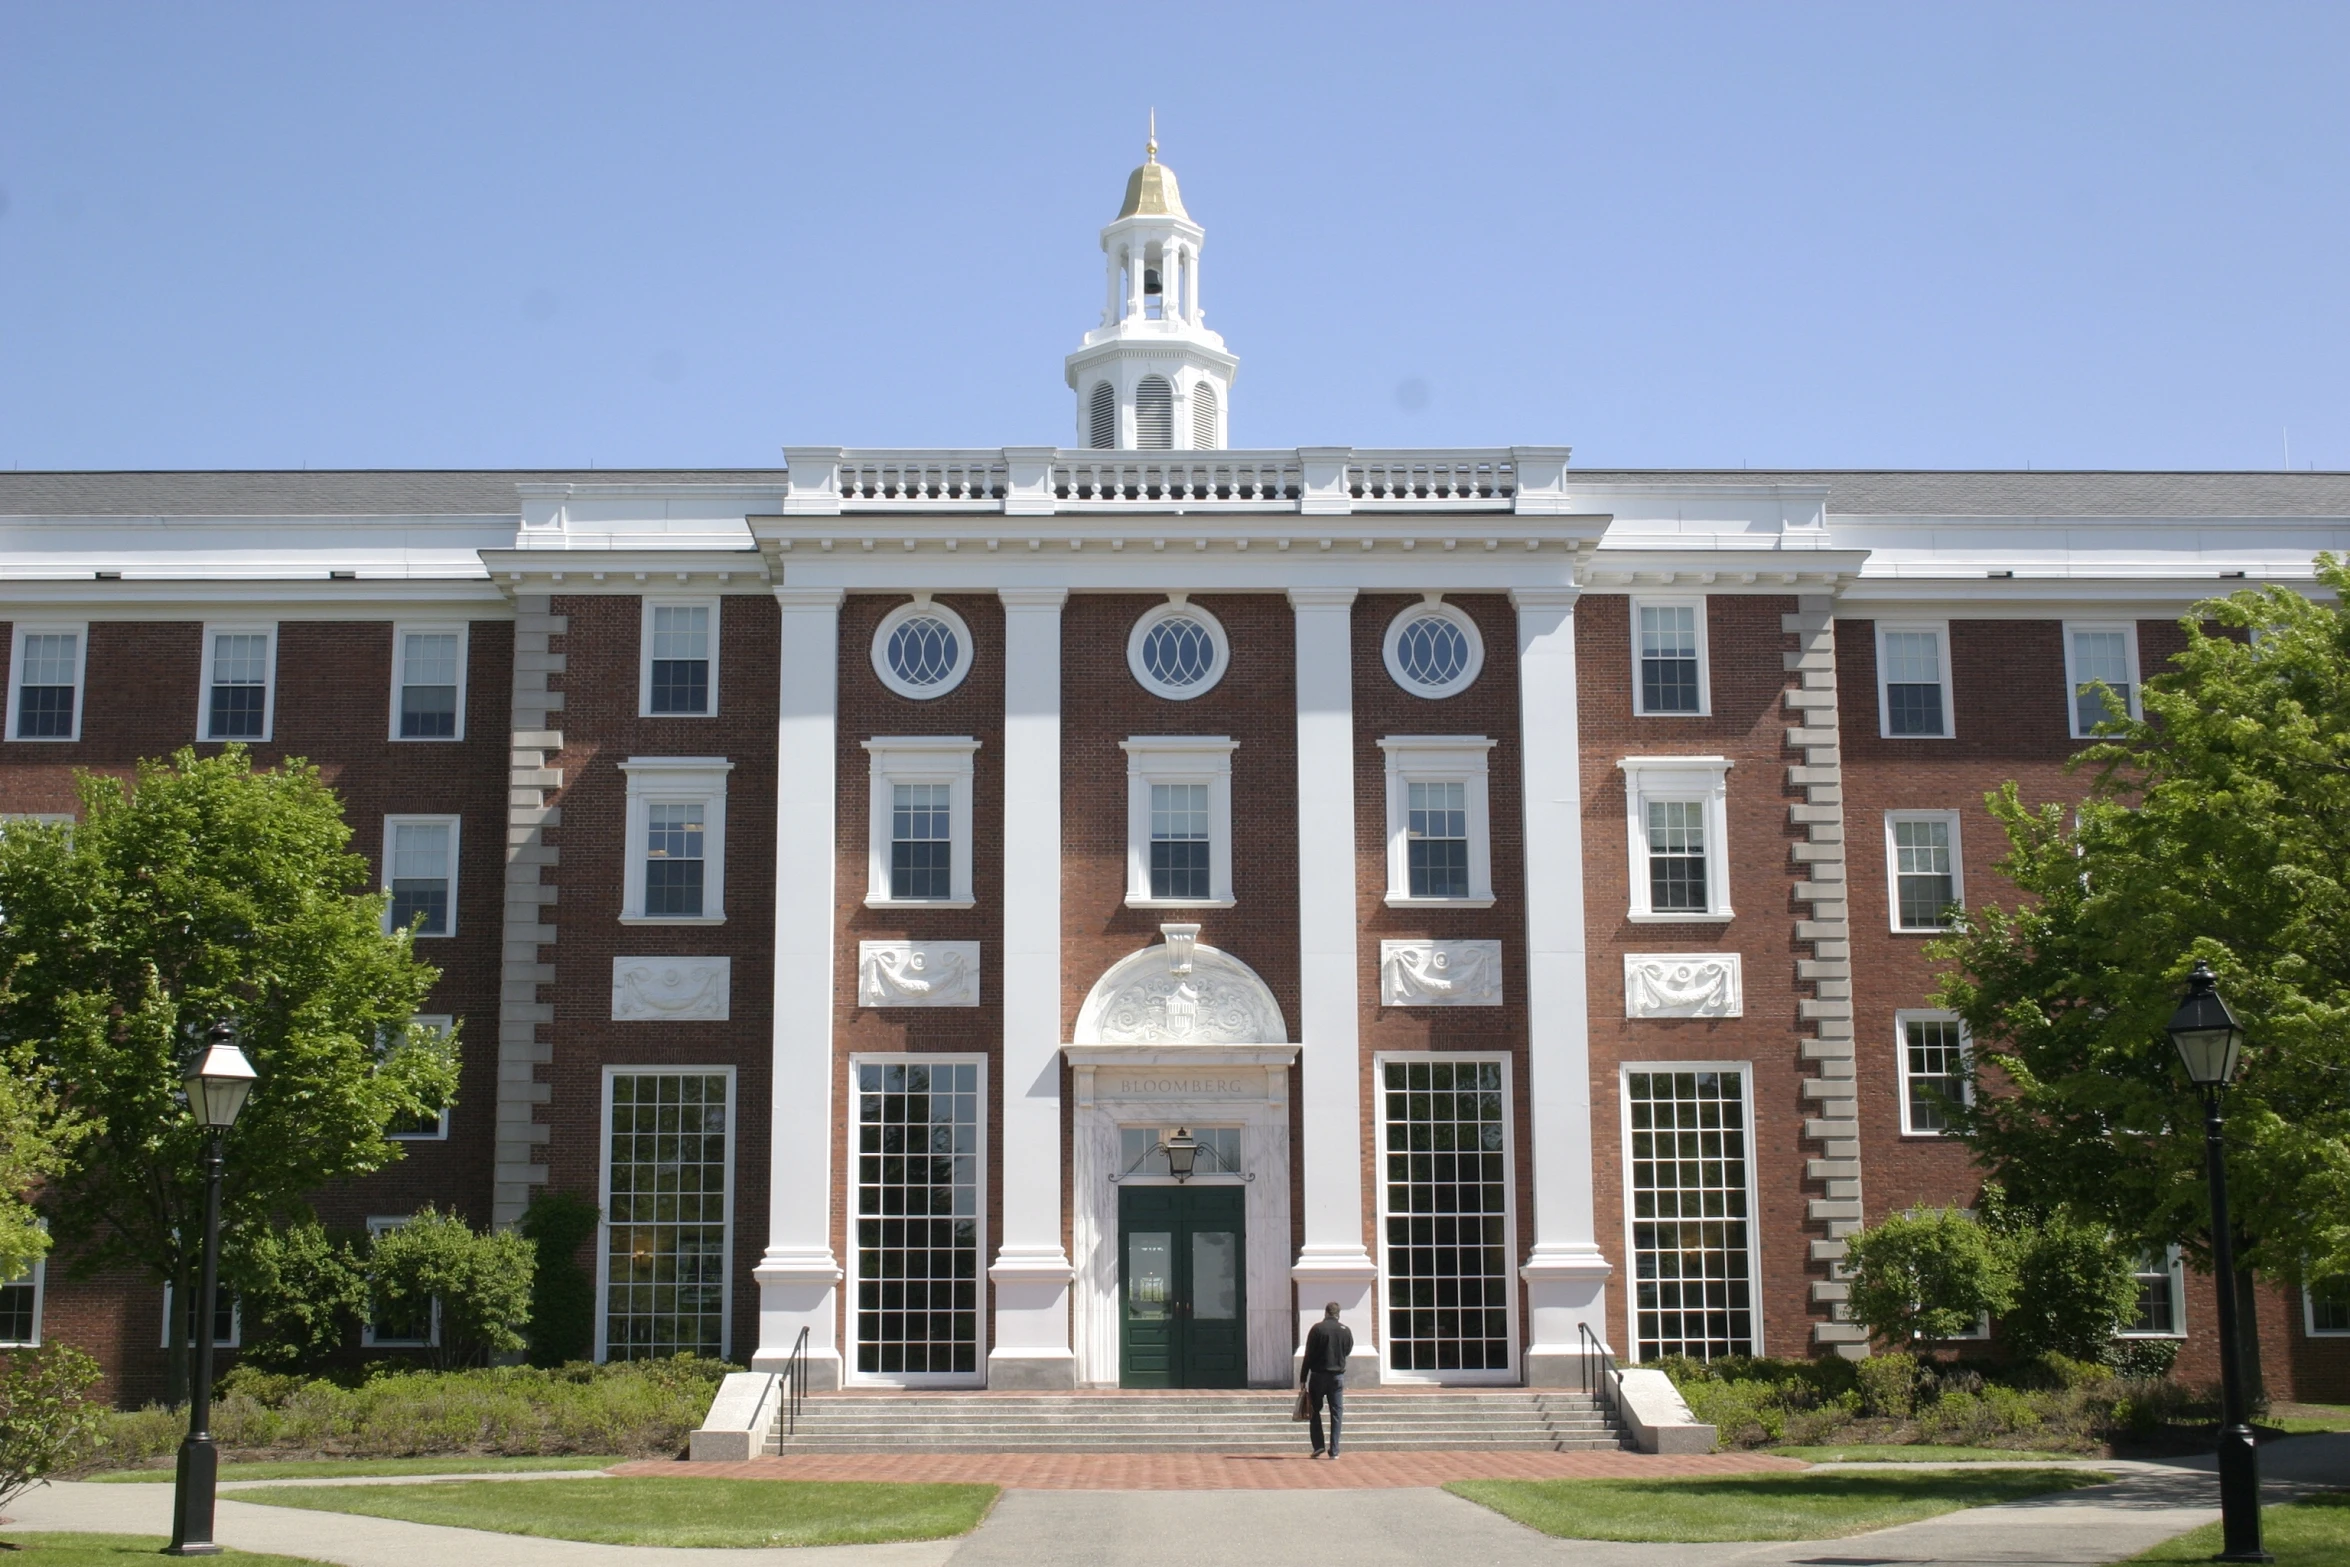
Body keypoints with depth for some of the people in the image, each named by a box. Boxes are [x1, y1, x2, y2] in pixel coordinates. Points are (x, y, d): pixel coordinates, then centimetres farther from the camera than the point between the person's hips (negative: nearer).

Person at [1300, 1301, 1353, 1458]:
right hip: (1338, 1376, 2)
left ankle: (1318, 1445, 2)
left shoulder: (1317, 1329, -8)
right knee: (1336, 1413, 6)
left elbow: (1308, 1355, -7)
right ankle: (1334, 1450, 4)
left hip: (1318, 1376, -2)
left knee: (1315, 1411, 11)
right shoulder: (1346, 1331, 0)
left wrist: (1303, 1379, -3)